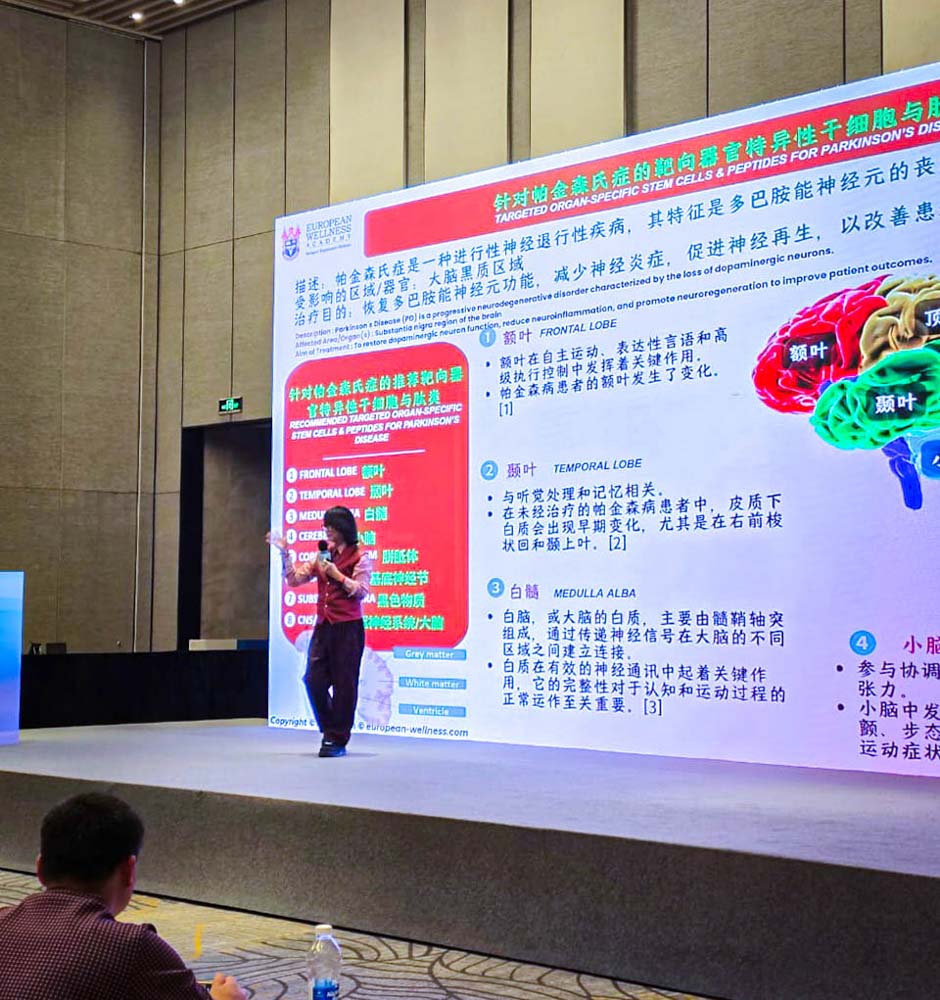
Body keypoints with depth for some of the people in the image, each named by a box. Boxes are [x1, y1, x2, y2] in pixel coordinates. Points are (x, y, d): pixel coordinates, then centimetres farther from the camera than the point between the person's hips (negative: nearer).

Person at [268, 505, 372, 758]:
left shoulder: (360, 557, -2)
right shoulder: (324, 556, 15)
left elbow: (361, 591, -10)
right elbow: (295, 579, 14)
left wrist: (337, 574, -16)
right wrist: (285, 554, 5)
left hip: (348, 628, -6)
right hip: (323, 626, 6)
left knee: (343, 683, -2)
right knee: (314, 680, 0)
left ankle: (338, 739, 6)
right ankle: (330, 731, 17)